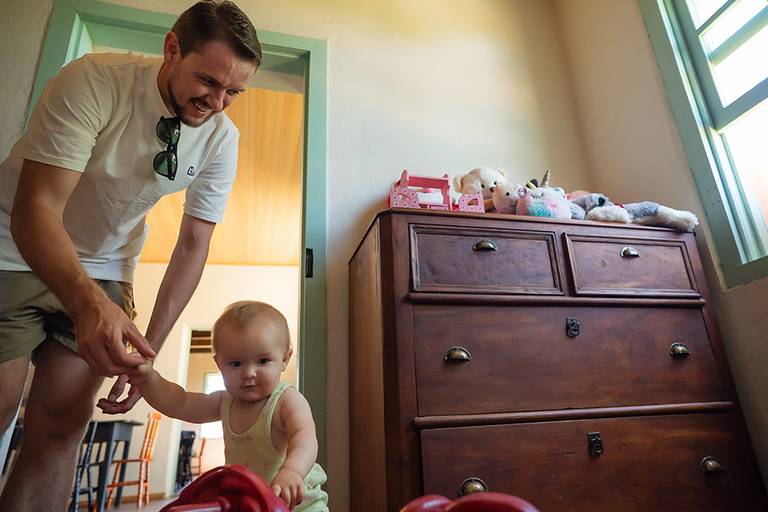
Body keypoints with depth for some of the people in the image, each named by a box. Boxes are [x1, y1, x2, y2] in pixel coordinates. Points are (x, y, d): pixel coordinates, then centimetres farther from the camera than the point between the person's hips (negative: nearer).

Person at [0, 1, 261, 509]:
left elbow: (193, 246, -8)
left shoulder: (222, 139, -12)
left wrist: (148, 349, -12)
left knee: (63, 426, -1)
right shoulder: (93, 81, -23)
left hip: (103, 270, 3)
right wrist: (87, 301, -46)